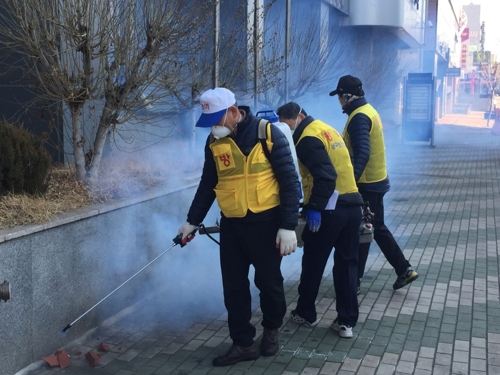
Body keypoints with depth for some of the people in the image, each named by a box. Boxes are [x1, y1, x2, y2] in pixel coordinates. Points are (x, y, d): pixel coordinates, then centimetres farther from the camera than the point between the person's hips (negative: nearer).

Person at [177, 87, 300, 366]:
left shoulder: (268, 133, -11)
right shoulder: (214, 142, 5)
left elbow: (289, 181, -11)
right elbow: (207, 185, 16)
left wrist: (288, 226, -15)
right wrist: (193, 221, 16)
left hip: (265, 222, -4)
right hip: (231, 225, 5)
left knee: (269, 282, 10)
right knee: (234, 287, 6)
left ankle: (272, 330, 34)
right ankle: (243, 343, 19)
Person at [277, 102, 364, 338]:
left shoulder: (308, 138, -11)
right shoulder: (326, 129, 17)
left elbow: (325, 176, -21)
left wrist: (315, 207, -19)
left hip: (328, 209, -8)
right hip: (352, 204, 8)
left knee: (312, 263, 9)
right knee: (347, 264, 11)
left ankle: (306, 313, 24)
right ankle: (346, 321, 13)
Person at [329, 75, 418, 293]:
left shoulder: (359, 117, -19)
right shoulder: (369, 111, 11)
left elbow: (362, 154, -31)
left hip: (366, 184, -10)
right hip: (375, 181, 10)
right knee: (377, 228, 18)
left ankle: (354, 282, 10)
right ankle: (404, 270, 22)